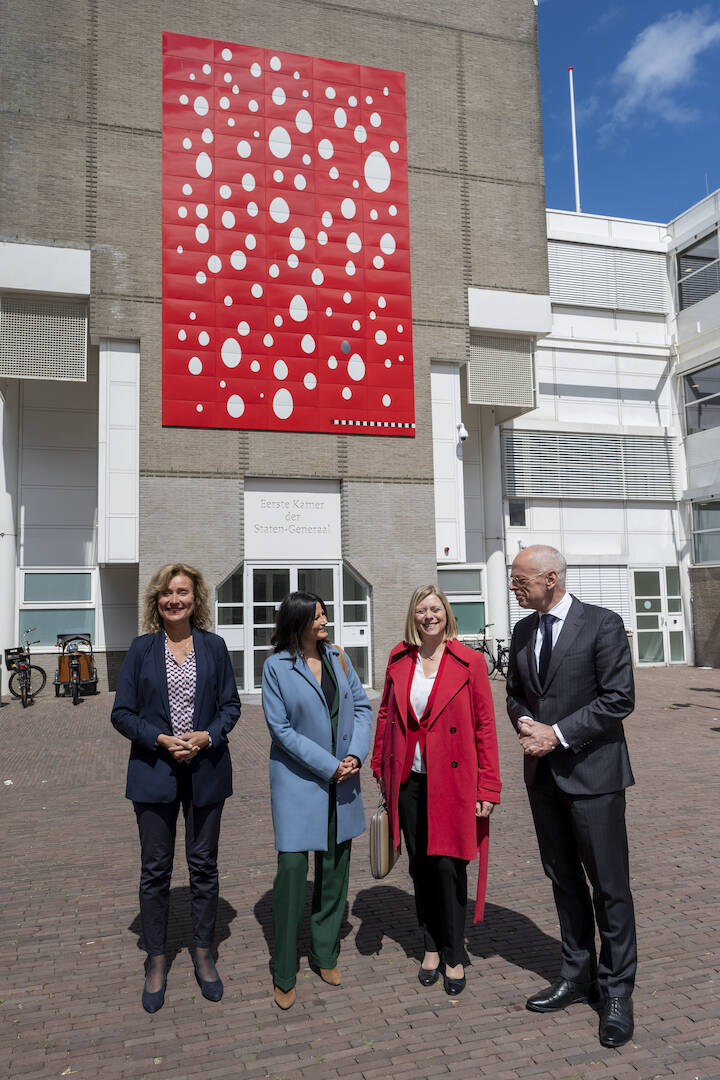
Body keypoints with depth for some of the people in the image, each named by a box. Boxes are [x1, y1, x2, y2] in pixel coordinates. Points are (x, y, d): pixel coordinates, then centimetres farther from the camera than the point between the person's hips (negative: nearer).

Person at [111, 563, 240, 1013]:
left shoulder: (214, 646, 1)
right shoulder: (142, 649, -1)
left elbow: (231, 706, 3)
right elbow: (122, 712, -1)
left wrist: (208, 736, -14)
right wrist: (161, 739, -15)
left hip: (206, 770, 1)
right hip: (155, 771, 0)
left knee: (204, 865, 11)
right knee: (155, 870, 9)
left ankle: (204, 955, 30)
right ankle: (157, 962, 28)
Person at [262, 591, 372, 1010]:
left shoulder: (338, 657, 3)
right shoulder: (277, 666, -9)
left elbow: (363, 705, 5)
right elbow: (281, 728, -11)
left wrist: (356, 754, -10)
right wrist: (328, 766, -14)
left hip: (342, 780, 4)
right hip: (298, 779, -4)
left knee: (335, 867, 12)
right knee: (292, 867, -3)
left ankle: (326, 954, 31)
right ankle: (285, 974, 14)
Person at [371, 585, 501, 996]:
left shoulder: (469, 662, -7)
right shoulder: (399, 660, 4)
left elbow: (485, 726, -6)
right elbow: (386, 714, 12)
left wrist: (488, 788, -7)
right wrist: (381, 767, 10)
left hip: (452, 781, -3)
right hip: (409, 780, 4)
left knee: (448, 865, 1)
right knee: (420, 866, 13)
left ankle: (455, 955, 22)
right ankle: (432, 946, 33)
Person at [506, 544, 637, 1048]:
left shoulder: (602, 624, -12)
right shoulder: (523, 630, 7)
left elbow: (619, 699, -16)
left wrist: (558, 734, -17)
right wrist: (525, 722, -6)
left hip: (591, 772, -6)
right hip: (543, 774, 6)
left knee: (609, 884, 4)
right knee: (563, 879, 16)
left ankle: (616, 990, 21)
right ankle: (577, 976, 32)